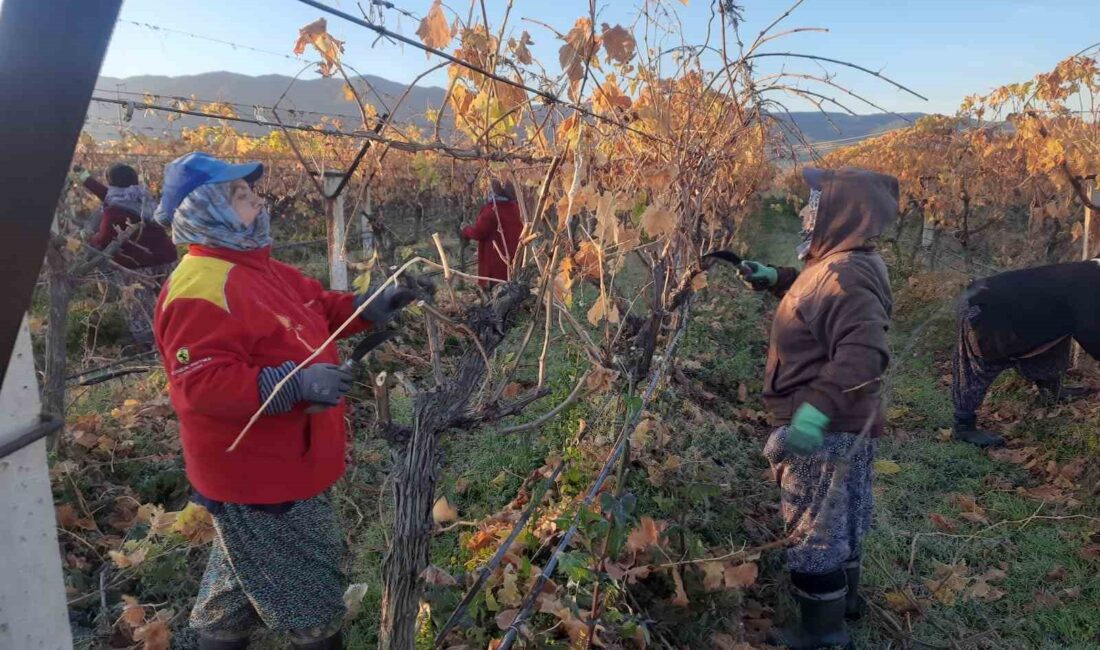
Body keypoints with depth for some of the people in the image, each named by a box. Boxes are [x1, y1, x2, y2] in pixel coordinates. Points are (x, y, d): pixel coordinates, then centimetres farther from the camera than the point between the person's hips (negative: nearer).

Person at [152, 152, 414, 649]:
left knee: (244, 579, 30)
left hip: (281, 464, 10)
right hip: (254, 476, -10)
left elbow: (319, 307, 18)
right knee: (310, 595, 7)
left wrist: (369, 307, 1)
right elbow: (200, 385, -32)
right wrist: (296, 383, -39)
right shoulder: (199, 291, -26)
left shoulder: (259, 268, 8)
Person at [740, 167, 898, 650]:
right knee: (840, 514, 26)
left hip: (826, 428, -11)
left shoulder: (845, 276, -28)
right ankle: (844, 595, 46)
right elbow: (817, 297, 28)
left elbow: (863, 352, -39)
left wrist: (816, 409, -47)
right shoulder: (845, 264, 6)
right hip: (847, 423, 11)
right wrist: (774, 279, 16)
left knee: (814, 525, 4)